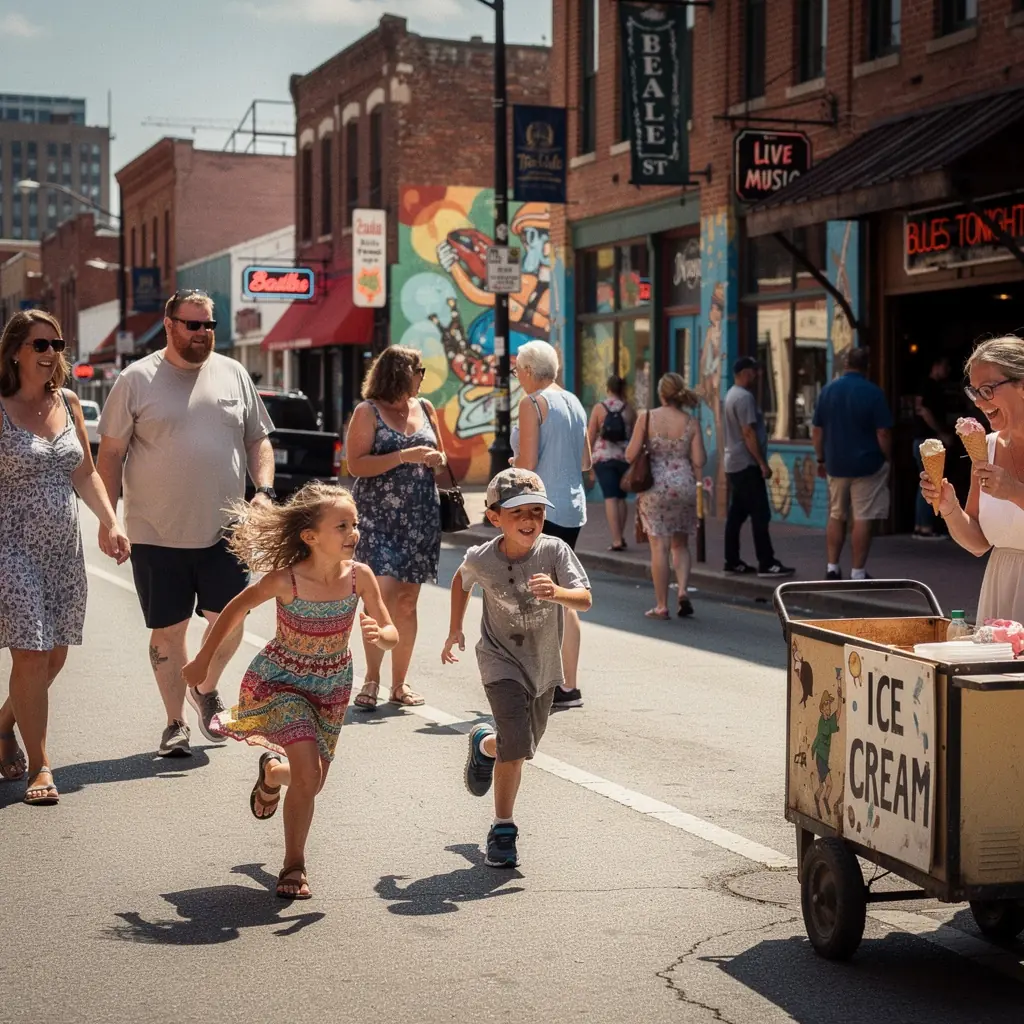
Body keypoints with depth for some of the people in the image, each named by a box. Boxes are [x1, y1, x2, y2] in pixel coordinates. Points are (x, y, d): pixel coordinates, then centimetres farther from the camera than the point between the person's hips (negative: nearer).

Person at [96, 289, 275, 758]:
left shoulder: (233, 375, 8)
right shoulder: (137, 380, -2)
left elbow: (258, 441, 13)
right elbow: (110, 452, 0)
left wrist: (264, 491, -3)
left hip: (223, 531, 3)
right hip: (157, 535, -2)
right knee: (168, 631, 5)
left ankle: (206, 689, 32)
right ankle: (175, 724, 20)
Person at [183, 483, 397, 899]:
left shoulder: (360, 576, -18)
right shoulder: (285, 580, -26)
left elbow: (391, 635, -10)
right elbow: (237, 608, -8)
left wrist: (378, 635, -34)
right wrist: (203, 660, -1)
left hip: (331, 686, 4)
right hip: (280, 681, -4)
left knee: (312, 781, 12)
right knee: (307, 773, -19)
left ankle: (272, 771, 49)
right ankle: (294, 867, 1)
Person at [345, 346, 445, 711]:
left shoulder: (425, 408, 13)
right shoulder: (368, 411, -4)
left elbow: (440, 454, 24)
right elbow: (356, 464, -13)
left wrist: (437, 459, 0)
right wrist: (405, 456, -19)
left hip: (421, 517, 5)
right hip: (379, 517, -5)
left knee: (407, 601, 7)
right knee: (383, 593, -15)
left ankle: (400, 683, 14)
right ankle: (371, 679, -3)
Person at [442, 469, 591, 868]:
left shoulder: (554, 551, -20)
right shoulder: (481, 559, -17)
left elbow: (584, 599, -30)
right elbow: (461, 580, 7)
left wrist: (556, 593, -50)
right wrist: (454, 630, 11)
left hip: (544, 665, 3)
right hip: (501, 661, -2)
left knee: (522, 748, 17)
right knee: (516, 745, -18)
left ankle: (484, 744, 52)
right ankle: (503, 830, -2)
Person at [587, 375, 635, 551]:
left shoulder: (599, 408, -2)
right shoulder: (629, 409, 3)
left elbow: (590, 435, -2)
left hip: (604, 457, -2)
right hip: (625, 457, 2)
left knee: (611, 498, -5)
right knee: (621, 497, 16)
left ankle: (617, 540, -11)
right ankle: (620, 536, 21)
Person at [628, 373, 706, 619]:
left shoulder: (647, 418, -6)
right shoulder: (691, 423, -2)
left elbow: (630, 455, -7)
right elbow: (699, 461, -5)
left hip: (655, 486, -2)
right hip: (684, 486, 2)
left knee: (659, 546, 3)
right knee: (680, 544, 17)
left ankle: (661, 605, 5)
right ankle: (683, 590, -3)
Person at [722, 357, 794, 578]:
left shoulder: (732, 395, 16)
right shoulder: (744, 397, -16)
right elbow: (748, 433, -21)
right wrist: (763, 463, -19)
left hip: (734, 464, 10)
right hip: (747, 464, -10)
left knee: (736, 514, 10)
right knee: (760, 515, -9)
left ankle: (732, 562, 12)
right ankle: (766, 564, -9)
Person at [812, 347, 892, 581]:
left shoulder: (827, 390, 4)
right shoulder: (873, 393, -10)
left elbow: (817, 430, 7)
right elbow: (883, 433, -13)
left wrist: (821, 459, 15)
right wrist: (888, 459, -1)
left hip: (835, 464, 4)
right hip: (867, 465, -4)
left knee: (836, 516, 15)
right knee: (863, 519, -1)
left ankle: (832, 568, 14)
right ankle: (857, 573, 0)